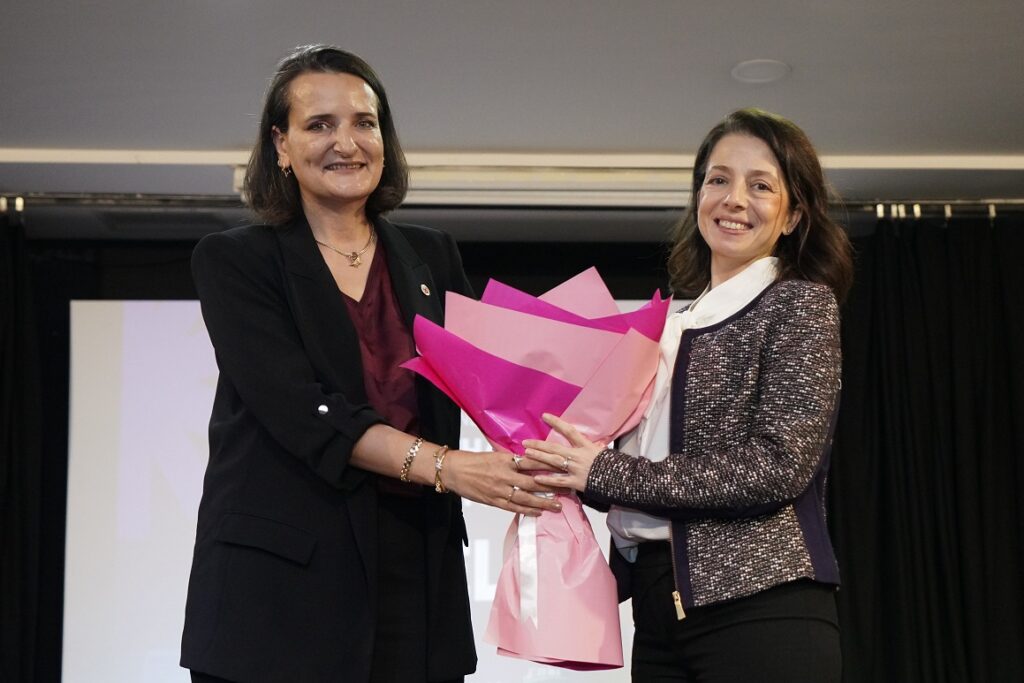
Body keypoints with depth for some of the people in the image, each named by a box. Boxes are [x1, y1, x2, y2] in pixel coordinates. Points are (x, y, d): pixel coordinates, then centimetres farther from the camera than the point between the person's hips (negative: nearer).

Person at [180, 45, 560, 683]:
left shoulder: (433, 258, 14)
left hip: (417, 574, 3)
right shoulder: (235, 261, 1)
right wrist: (444, 467, -21)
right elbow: (304, 412, -11)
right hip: (281, 580, -3)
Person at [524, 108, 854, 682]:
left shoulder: (802, 304, -3)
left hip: (759, 611, -6)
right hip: (659, 612, 6)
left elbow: (779, 465, -15)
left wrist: (604, 470, -15)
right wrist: (566, 463, -3)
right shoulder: (679, 325, 16)